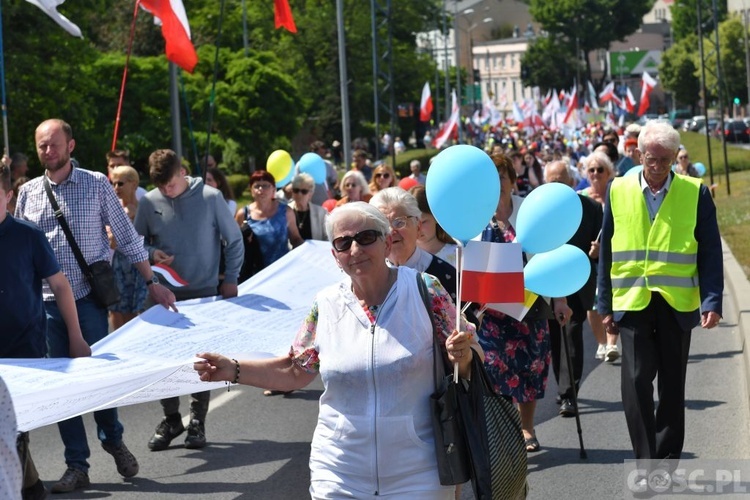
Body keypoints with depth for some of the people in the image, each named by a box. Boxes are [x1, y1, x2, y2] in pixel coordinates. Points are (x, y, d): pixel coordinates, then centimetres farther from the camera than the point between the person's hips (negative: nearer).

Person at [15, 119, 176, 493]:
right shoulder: (28, 193, 7)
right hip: (48, 303, 3)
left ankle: (113, 440, 25)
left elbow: (128, 238, 3)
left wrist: (151, 283, 1)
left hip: (89, 297, -3)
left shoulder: (96, 185, 0)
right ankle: (76, 466, 11)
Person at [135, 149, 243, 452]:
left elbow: (234, 240, 2)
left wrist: (230, 279, -1)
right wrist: (151, 253, -11)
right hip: (166, 293, 2)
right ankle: (170, 419, 17)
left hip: (205, 291, -2)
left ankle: (198, 421, 13)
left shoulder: (210, 198, -6)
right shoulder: (149, 202, -2)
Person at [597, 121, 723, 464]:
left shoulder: (695, 193, 0)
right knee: (636, 380, -10)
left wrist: (712, 302, -11)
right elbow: (607, 251, 7)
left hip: (677, 303, 0)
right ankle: (645, 459, -2)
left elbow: (710, 254, 0)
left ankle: (667, 459, 22)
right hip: (632, 302, 0)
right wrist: (606, 306, 5)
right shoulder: (619, 190, 3)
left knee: (672, 385, 9)